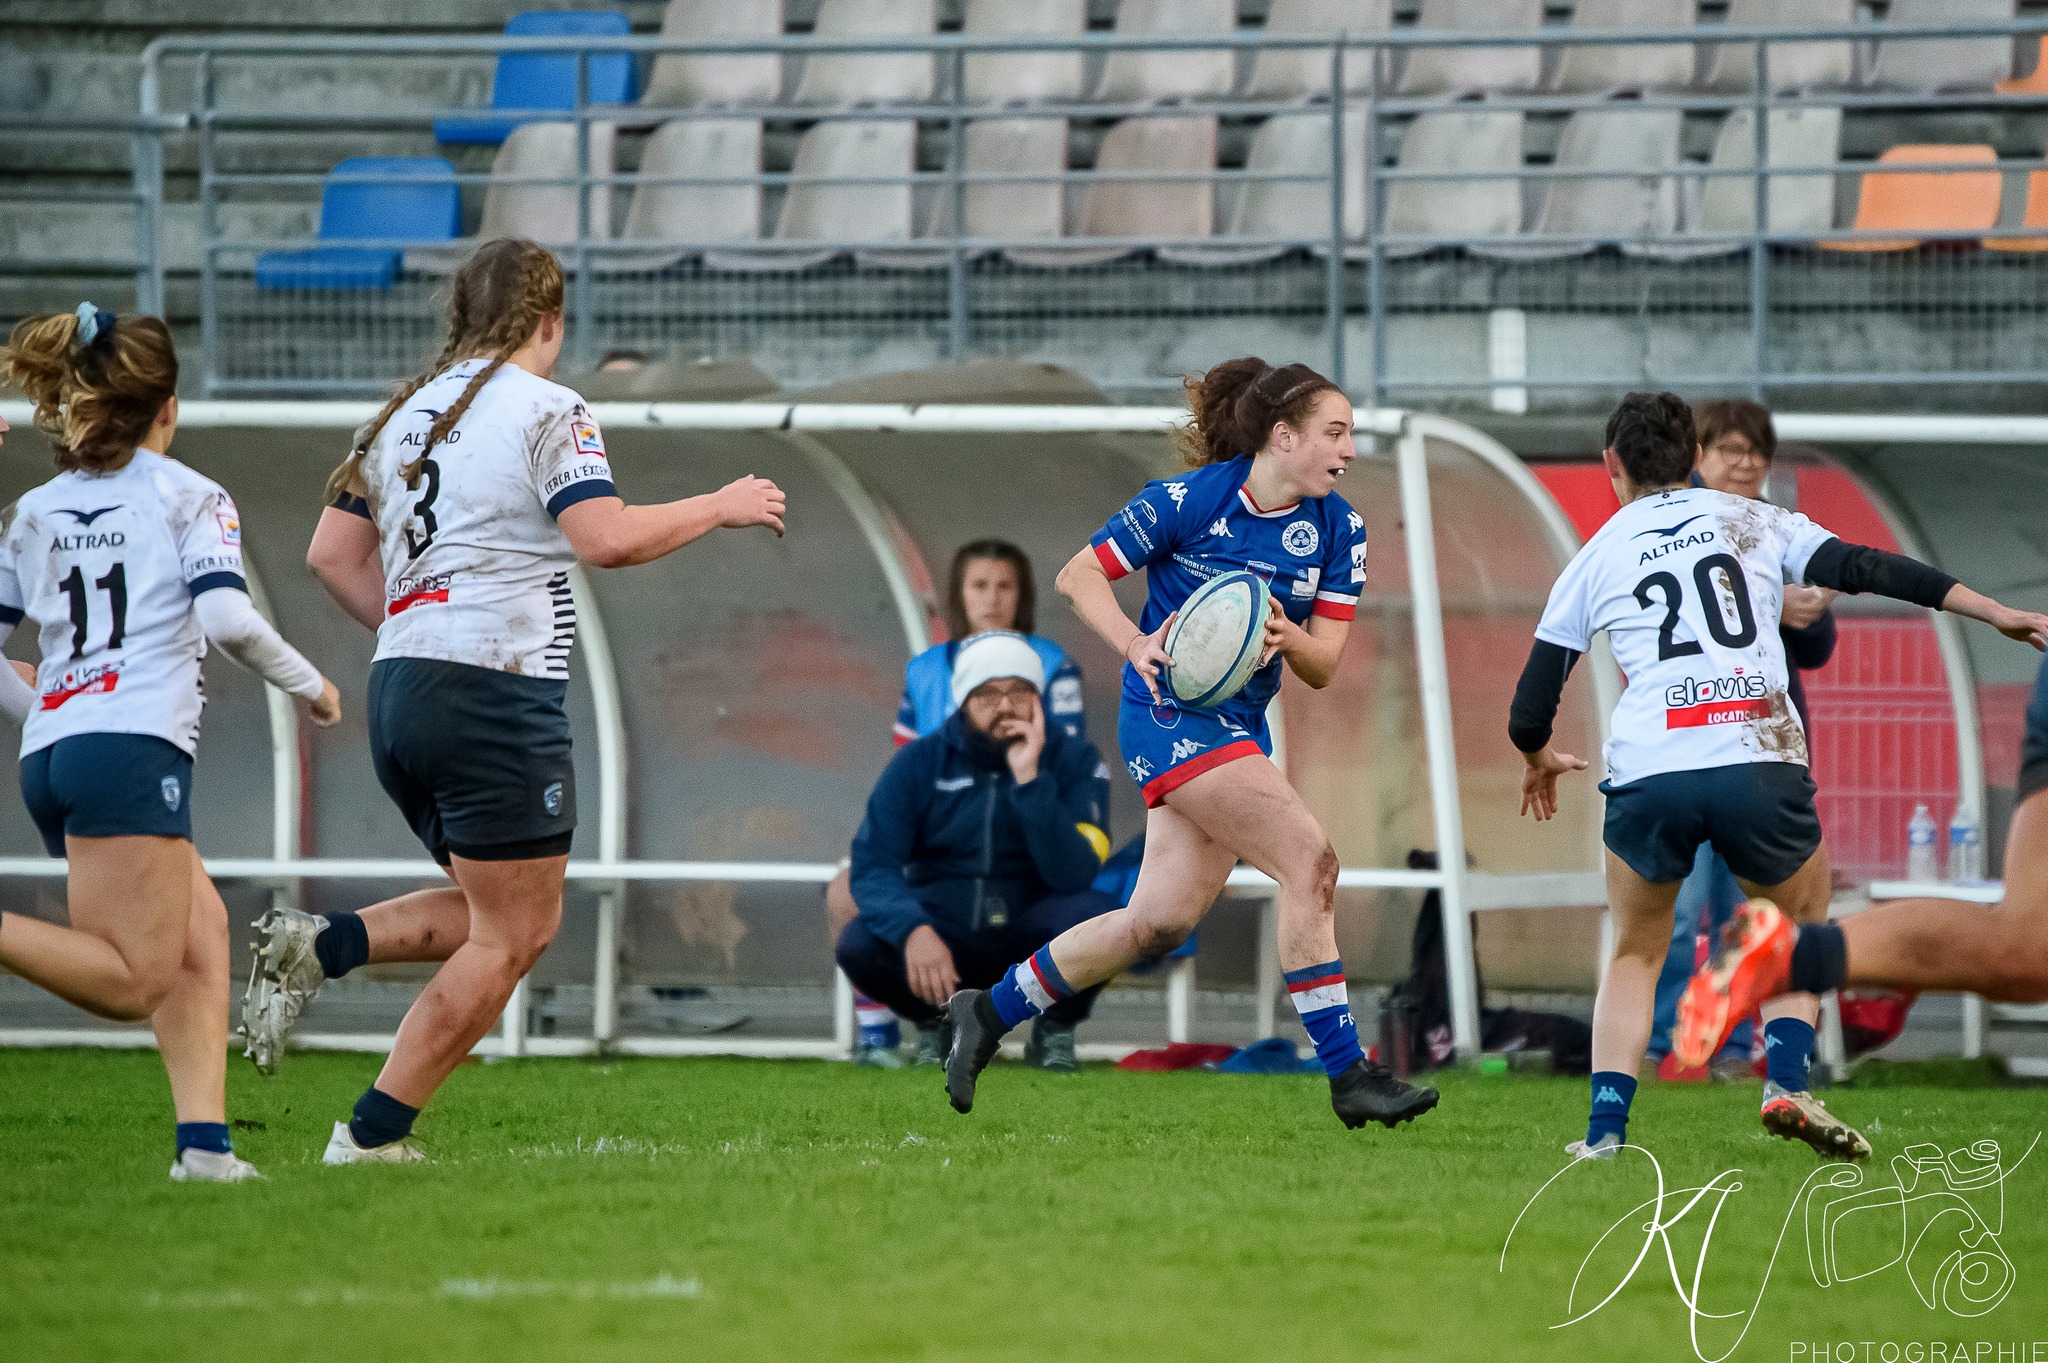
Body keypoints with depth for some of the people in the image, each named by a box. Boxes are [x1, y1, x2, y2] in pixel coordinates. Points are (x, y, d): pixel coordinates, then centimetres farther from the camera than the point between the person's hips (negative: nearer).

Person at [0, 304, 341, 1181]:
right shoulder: (189, 498, 4)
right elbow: (227, 620, -10)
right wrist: (311, 686, 4)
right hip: (133, 749, -7)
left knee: (202, 929, 14)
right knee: (134, 985, -11)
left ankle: (204, 1138, 1)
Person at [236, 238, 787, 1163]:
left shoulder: (405, 414, 15)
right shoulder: (543, 409, -7)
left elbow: (331, 556, 15)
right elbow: (607, 538, -17)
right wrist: (721, 507, -5)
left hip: (400, 690, 8)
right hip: (498, 693, -8)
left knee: (509, 917, 18)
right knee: (512, 935, 0)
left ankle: (318, 947, -1)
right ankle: (372, 1135, -5)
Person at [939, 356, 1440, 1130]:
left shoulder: (1338, 530, 3)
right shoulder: (1190, 501, -13)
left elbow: (1322, 668, 4)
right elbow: (1078, 576, -5)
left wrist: (1286, 638, -19)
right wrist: (1136, 644, -21)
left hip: (1241, 729, 7)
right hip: (1172, 715, -7)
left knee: (1161, 922, 5)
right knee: (1309, 860, -19)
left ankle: (990, 1012, 21)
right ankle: (1346, 1074, -16)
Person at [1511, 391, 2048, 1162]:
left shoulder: (1594, 562, 16)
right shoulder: (1754, 523, 16)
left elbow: (1529, 717, 17)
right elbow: (1866, 570, 6)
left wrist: (1540, 762, 39)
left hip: (1647, 774, 0)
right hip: (1761, 769, 0)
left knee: (1634, 957, 20)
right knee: (1801, 926, 23)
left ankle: (1605, 1131, 6)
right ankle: (1786, 1083, 0)